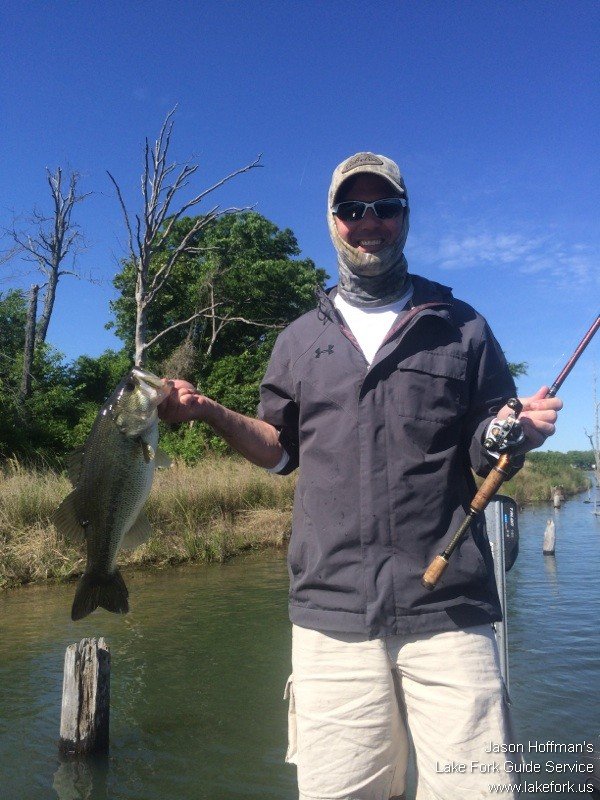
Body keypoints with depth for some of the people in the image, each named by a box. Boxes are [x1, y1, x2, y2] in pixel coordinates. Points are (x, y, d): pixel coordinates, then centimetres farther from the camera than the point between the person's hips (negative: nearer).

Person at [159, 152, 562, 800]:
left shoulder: (461, 328, 9)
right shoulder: (301, 339, 14)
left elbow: (483, 457, 8)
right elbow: (281, 449, 16)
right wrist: (211, 413, 2)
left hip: (448, 612, -1)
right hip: (331, 617, 1)